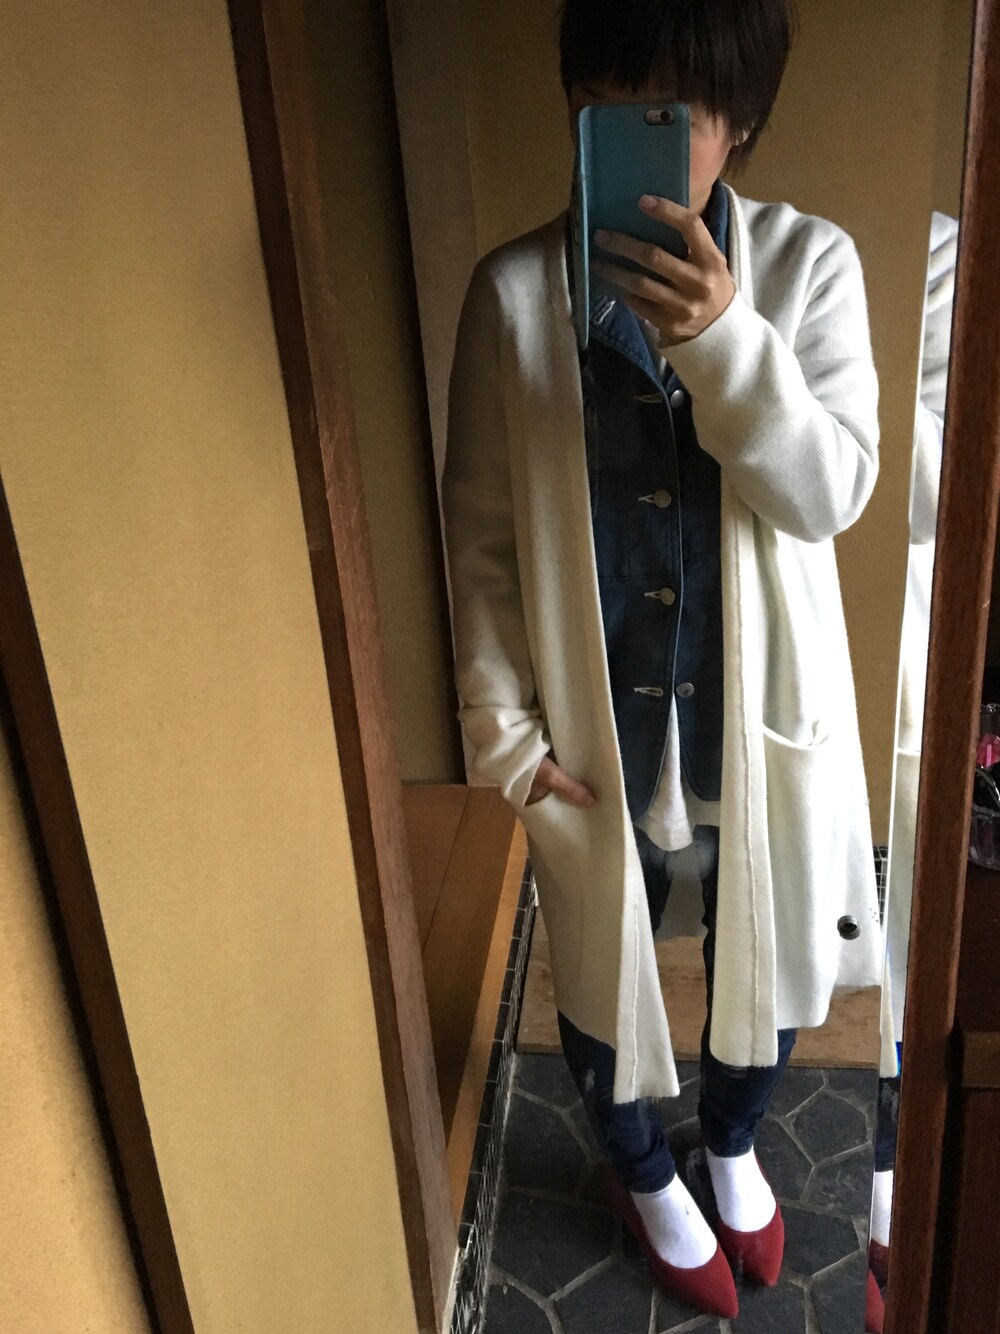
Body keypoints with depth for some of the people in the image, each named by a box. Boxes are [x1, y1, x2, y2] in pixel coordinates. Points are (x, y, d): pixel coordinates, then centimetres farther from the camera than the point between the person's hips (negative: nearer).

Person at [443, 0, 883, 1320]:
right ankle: (643, 1172, 52)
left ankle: (733, 1143, 56)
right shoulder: (512, 291, -9)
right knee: (603, 975, 19)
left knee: (769, 964, 22)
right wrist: (502, 726, -8)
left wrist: (725, 340, -31)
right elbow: (482, 534, -5)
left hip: (762, 717, 1)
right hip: (595, 728, 0)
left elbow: (833, 493, -16)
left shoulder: (809, 264, -8)